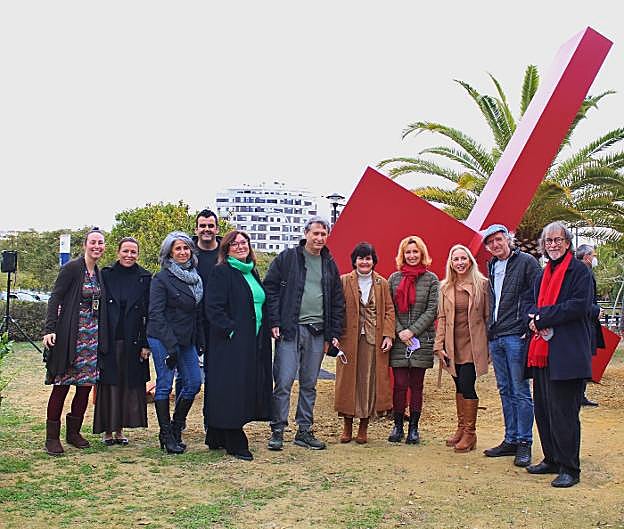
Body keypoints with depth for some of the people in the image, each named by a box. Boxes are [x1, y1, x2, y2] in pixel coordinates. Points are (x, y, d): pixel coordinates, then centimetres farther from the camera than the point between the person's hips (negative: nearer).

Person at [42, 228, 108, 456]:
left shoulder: (100, 273, 13)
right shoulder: (72, 268, -7)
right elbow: (55, 298, -10)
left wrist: (101, 336, 11)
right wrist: (50, 329, -18)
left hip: (92, 335, 6)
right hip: (70, 334, -6)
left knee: (86, 384, 7)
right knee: (62, 385, -2)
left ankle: (74, 432, 20)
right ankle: (52, 437, 6)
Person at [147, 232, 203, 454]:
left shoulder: (195, 277, 12)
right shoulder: (162, 278, -8)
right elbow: (156, 314, -13)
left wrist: (199, 341, 11)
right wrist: (171, 346, -18)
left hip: (187, 340, 7)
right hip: (163, 339, -7)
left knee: (194, 382, 6)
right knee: (164, 385, 0)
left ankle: (176, 427, 22)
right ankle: (166, 436, 9)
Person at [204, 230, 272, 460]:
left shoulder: (252, 273, 17)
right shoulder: (221, 273, -7)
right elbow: (213, 308, -15)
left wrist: (264, 333, 13)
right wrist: (231, 329, -20)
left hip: (254, 342, 8)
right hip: (231, 343, -8)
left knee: (249, 388, 10)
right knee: (231, 391, -5)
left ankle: (217, 438, 22)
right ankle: (235, 444, 3)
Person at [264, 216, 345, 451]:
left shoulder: (330, 264, 14)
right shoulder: (287, 258, 0)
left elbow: (338, 301, 16)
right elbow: (270, 288, -3)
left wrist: (334, 333, 9)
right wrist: (274, 322, -10)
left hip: (317, 332, 4)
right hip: (290, 329, -4)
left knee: (309, 385, 10)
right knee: (284, 382, -6)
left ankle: (304, 431, 20)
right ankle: (277, 431, 6)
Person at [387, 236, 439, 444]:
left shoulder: (431, 279, 3)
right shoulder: (394, 278, 8)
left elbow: (432, 310, -2)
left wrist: (412, 330, -10)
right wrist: (399, 331, -7)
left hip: (421, 340, -1)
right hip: (398, 340, 1)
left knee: (416, 385, 5)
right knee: (400, 384, 0)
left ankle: (414, 428, 14)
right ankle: (397, 425, 13)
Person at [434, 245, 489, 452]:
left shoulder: (482, 284, -2)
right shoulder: (445, 287, 7)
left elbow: (488, 316, 0)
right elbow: (442, 318, 7)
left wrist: (490, 345, -2)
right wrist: (439, 346, 1)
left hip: (472, 345, -4)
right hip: (453, 345, 4)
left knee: (467, 386, -6)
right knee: (459, 387, 12)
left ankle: (470, 433, 7)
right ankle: (461, 428, 24)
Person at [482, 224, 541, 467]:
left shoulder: (526, 262, -3)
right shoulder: (492, 267, 17)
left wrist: (530, 327, -17)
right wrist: (490, 331, 15)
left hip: (517, 337, -7)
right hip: (495, 337, 7)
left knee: (520, 391, -3)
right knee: (505, 391, 11)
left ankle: (524, 443, 5)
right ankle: (511, 440, 19)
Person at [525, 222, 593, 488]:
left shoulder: (579, 271, -3)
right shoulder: (543, 275, 19)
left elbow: (580, 306, -14)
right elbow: (533, 304, 20)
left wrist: (543, 316, -12)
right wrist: (535, 318, -4)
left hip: (567, 353, -8)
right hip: (543, 351, 8)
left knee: (563, 412, -6)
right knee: (543, 409, 12)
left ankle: (569, 468, 3)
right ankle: (552, 460, 25)